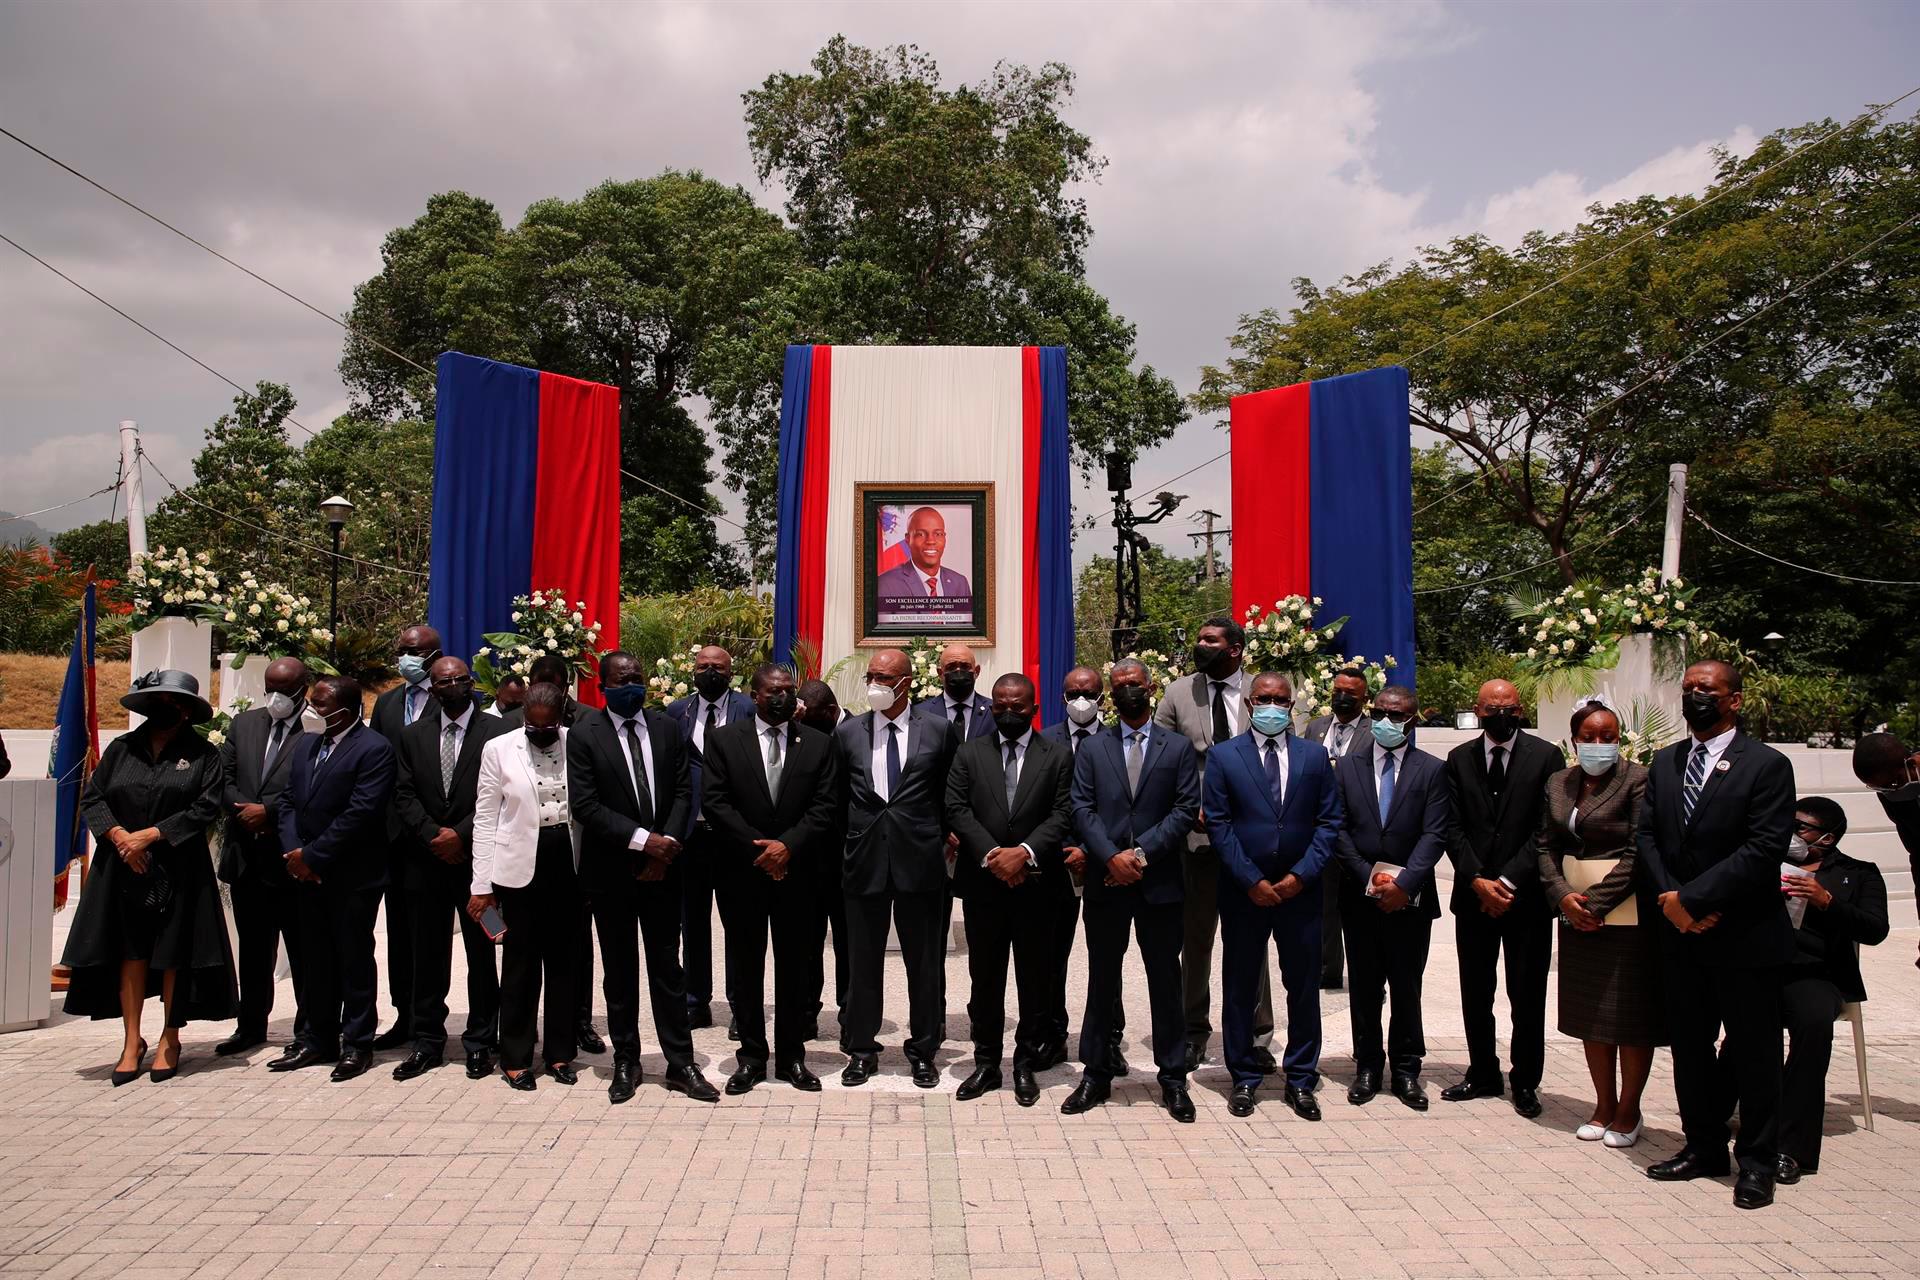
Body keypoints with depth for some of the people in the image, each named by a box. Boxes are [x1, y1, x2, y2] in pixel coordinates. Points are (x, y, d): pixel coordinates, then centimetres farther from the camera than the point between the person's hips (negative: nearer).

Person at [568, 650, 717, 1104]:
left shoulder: (667, 729, 4)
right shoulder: (584, 734, -6)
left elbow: (682, 792, 5)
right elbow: (584, 804, -12)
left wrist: (666, 843, -10)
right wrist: (641, 839, -18)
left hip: (662, 867, 2)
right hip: (611, 870, -2)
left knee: (667, 967, 6)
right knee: (620, 970, 10)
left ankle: (680, 1063, 13)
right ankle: (626, 1062, 23)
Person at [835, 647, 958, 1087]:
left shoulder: (938, 729, 0)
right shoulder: (848, 732, 5)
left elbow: (949, 794, 7)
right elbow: (838, 797, 10)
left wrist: (940, 839, 4)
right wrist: (849, 842, 6)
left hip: (920, 859, -1)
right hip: (864, 860, 2)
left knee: (924, 961, 8)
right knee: (862, 961, 10)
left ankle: (923, 1051, 22)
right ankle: (862, 1050, 23)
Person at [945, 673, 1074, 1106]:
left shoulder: (1058, 757, 4)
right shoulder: (969, 754, 8)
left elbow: (1062, 815, -4)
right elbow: (956, 809, -1)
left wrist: (1025, 852, -18)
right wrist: (991, 854, -14)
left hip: (1037, 883, -1)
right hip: (983, 882, 1)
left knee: (1034, 980, 7)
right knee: (984, 978, 9)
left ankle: (1026, 1065, 19)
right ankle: (986, 1063, 20)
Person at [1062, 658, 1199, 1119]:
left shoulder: (1179, 748, 6)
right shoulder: (1091, 747, 9)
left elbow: (1185, 809, -3)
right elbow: (1082, 808, 1)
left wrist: (1142, 854, -12)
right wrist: (1111, 856, -13)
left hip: (1160, 880, -1)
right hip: (1106, 880, 1)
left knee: (1166, 980, 6)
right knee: (1102, 978, 9)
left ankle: (1173, 1077, 17)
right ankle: (1096, 1073, 19)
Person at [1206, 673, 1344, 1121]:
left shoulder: (1314, 757, 6)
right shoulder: (1223, 756, 1)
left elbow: (1329, 822, 3)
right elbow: (1218, 824, -4)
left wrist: (1301, 874, -8)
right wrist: (1251, 881, -10)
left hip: (1299, 890, 2)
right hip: (1243, 893, -1)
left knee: (1303, 988, 8)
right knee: (1240, 988, 6)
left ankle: (1301, 1080, 21)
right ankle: (1244, 1079, 19)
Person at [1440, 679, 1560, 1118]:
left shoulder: (1546, 756, -3)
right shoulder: (1459, 759, 6)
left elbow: (1548, 829, -8)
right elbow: (1454, 828, 2)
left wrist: (1508, 881, -13)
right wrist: (1478, 880, -10)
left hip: (1527, 896, -3)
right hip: (1473, 896, 3)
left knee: (1527, 996, 5)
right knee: (1476, 994, 10)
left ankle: (1526, 1082, 19)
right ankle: (1483, 1074, 24)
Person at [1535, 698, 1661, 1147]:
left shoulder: (1637, 780, -10)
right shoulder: (1558, 783, 8)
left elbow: (1638, 853, -14)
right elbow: (1545, 847, 8)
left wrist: (1597, 901, -16)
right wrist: (1563, 897, -8)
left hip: (1627, 914, -5)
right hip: (1577, 914, 6)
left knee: (1630, 1013, 4)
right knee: (1590, 1014, 12)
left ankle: (1628, 1111, 18)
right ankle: (1603, 1106, 25)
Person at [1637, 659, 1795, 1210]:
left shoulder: (1767, 765, -9)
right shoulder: (1665, 762, 9)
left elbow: (1764, 850, -17)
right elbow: (1646, 834, 7)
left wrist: (1691, 897, -19)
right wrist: (1670, 898, -9)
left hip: (1744, 936, -5)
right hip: (1681, 935, 5)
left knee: (1754, 1054, 6)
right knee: (1689, 1046, 13)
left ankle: (1756, 1163, 20)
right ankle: (1704, 1148, 27)